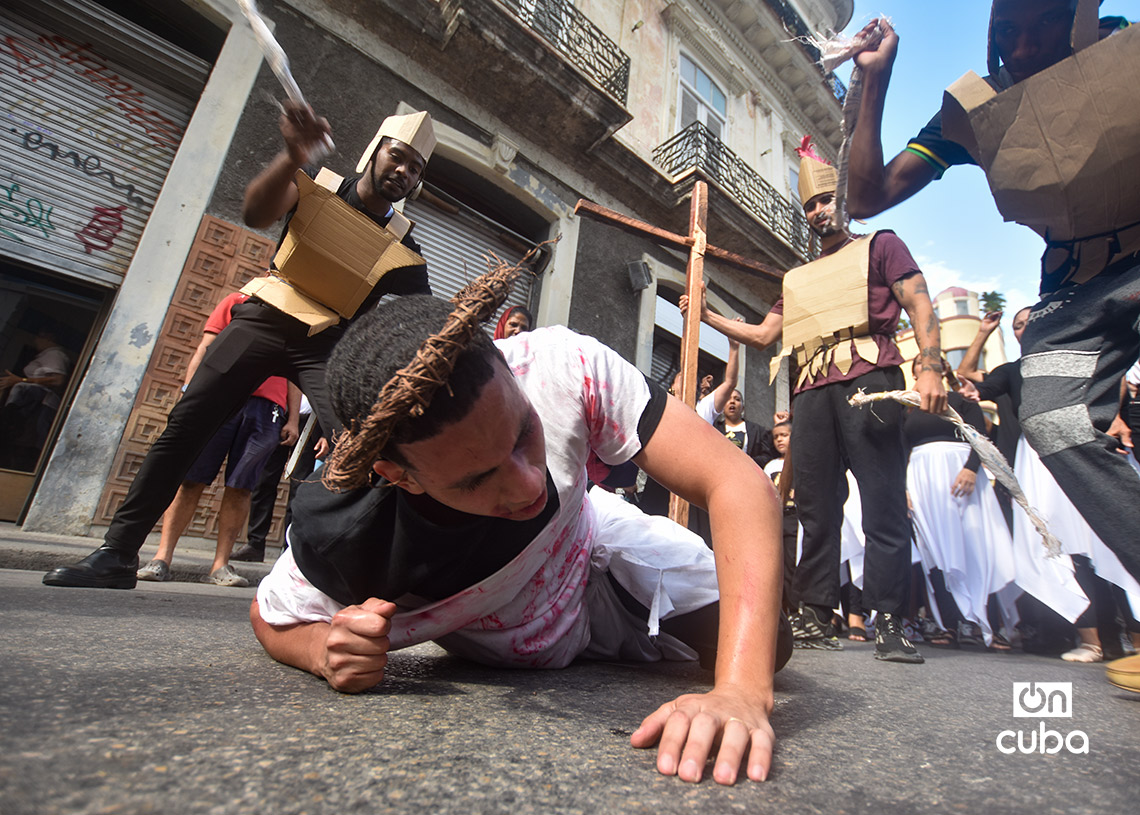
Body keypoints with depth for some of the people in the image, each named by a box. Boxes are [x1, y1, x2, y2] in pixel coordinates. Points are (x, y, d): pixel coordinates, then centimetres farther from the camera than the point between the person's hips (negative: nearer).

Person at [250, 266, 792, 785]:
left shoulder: (563, 369, -40)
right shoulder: (339, 542, -37)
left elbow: (737, 483, -40)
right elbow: (271, 619, -13)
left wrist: (743, 692, -49)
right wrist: (325, 651, -37)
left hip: (600, 557, 0)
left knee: (767, 646, 3)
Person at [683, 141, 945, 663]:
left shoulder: (880, 246, 18)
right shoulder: (798, 279, 30)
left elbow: (921, 306, 6)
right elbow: (763, 336, 27)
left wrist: (931, 367, -10)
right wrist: (707, 316, 19)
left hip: (868, 378, -4)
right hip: (811, 391, 5)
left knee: (883, 500, -9)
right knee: (815, 506, 1)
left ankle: (889, 625, -3)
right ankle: (816, 617, 6)